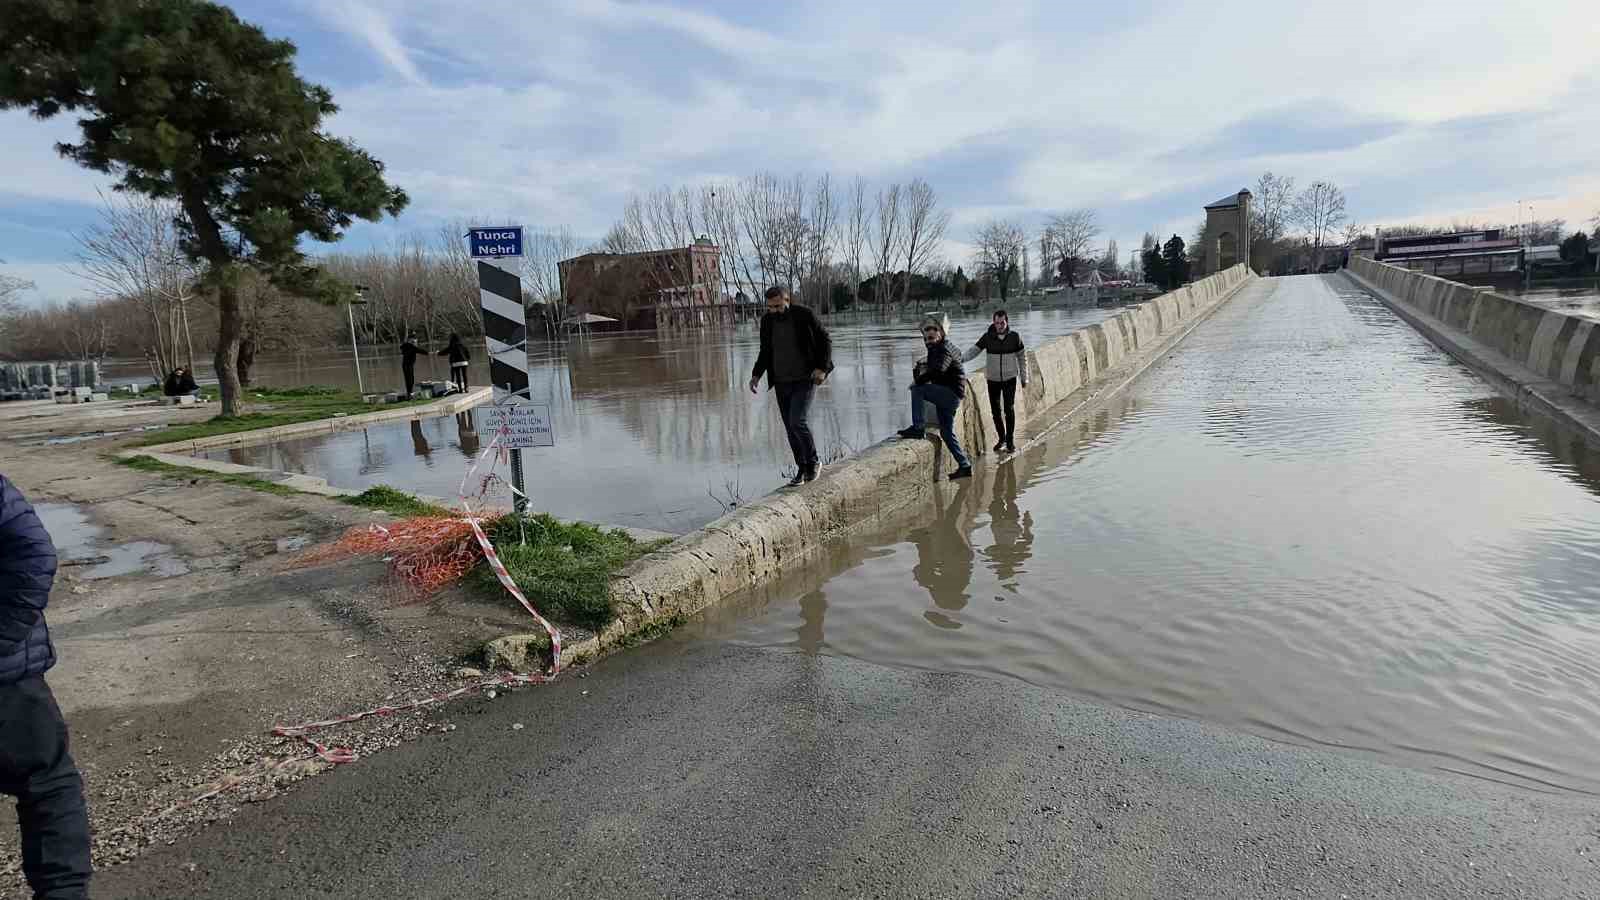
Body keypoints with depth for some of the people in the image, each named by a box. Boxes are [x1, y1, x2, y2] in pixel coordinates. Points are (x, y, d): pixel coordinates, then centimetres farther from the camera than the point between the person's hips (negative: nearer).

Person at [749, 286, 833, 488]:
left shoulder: (804, 316, -10)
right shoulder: (767, 321, 3)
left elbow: (826, 341, -3)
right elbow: (765, 352, 15)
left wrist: (822, 368, -15)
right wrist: (756, 375, 2)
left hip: (805, 380, -5)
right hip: (782, 383, 5)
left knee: (798, 421, -19)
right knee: (791, 428, 6)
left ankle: (813, 461, 4)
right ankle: (802, 470, 19)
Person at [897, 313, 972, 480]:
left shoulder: (945, 349, -13)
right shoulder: (935, 350, 18)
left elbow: (938, 370, -29)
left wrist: (918, 381, -21)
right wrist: (919, 369, -1)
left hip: (951, 393, -10)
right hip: (946, 396, 10)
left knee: (917, 390, -22)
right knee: (946, 432, 13)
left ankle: (917, 428, -21)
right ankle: (964, 466, 18)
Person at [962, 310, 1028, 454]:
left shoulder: (1015, 337, -6)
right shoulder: (987, 337, -7)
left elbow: (1022, 357, 2)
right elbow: (974, 351, -9)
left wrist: (1024, 377, 2)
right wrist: (961, 358, -28)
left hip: (1010, 378, -1)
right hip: (993, 379, 1)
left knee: (1009, 409, -12)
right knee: (996, 411, 4)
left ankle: (1010, 441, -1)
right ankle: (1002, 438, 23)